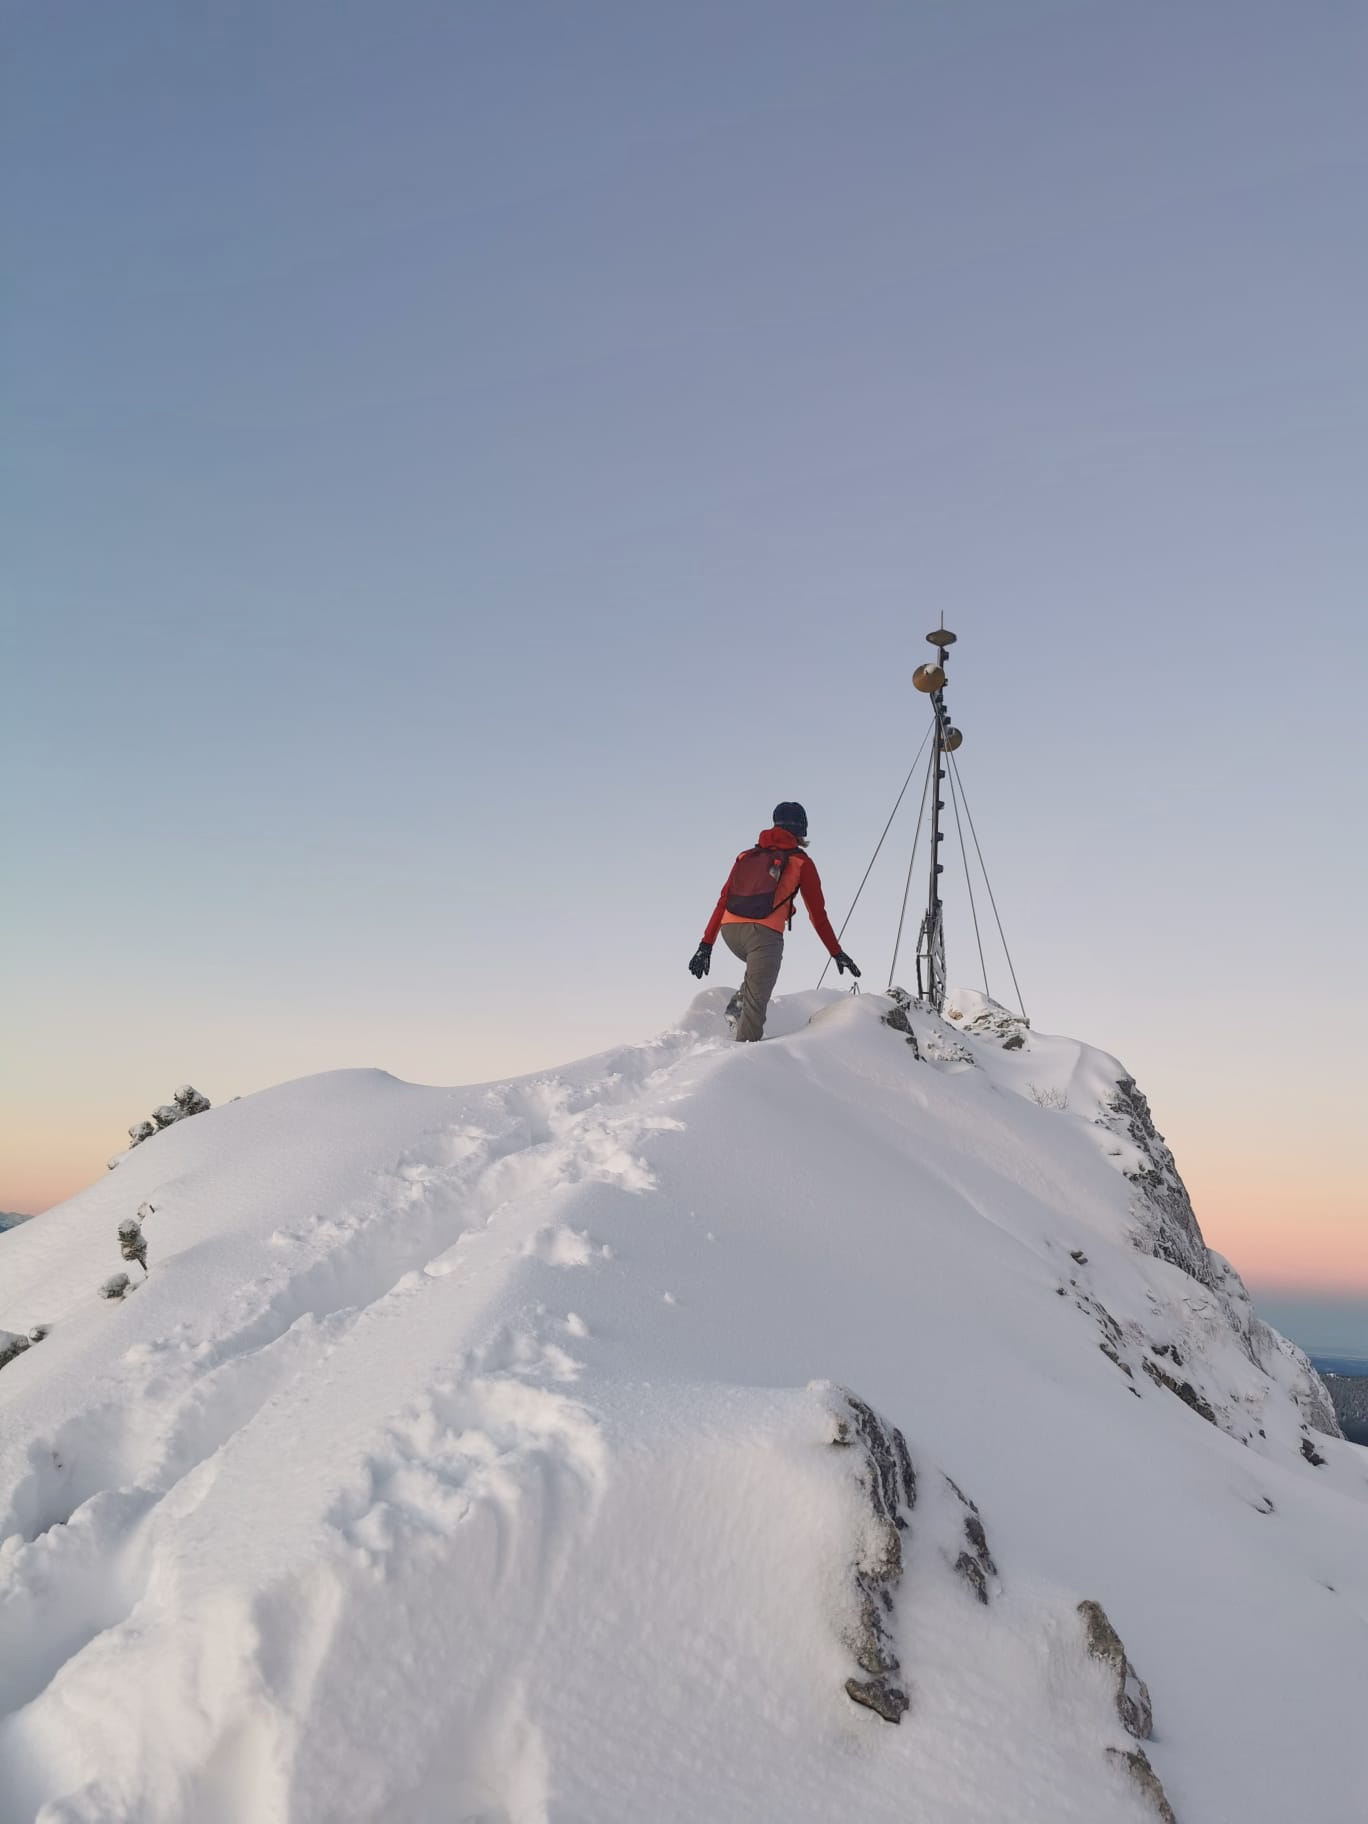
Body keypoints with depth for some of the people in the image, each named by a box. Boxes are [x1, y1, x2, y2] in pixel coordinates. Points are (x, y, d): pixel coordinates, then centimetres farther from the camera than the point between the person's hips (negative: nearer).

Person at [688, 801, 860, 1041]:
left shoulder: (747, 856, 21)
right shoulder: (801, 862, 10)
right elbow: (817, 913, 10)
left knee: (760, 968, 33)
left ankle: (739, 1002, 13)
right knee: (757, 1002, -2)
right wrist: (837, 953, 18)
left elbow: (723, 901, 16)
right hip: (763, 933, -5)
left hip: (729, 930, 5)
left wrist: (706, 945, 15)